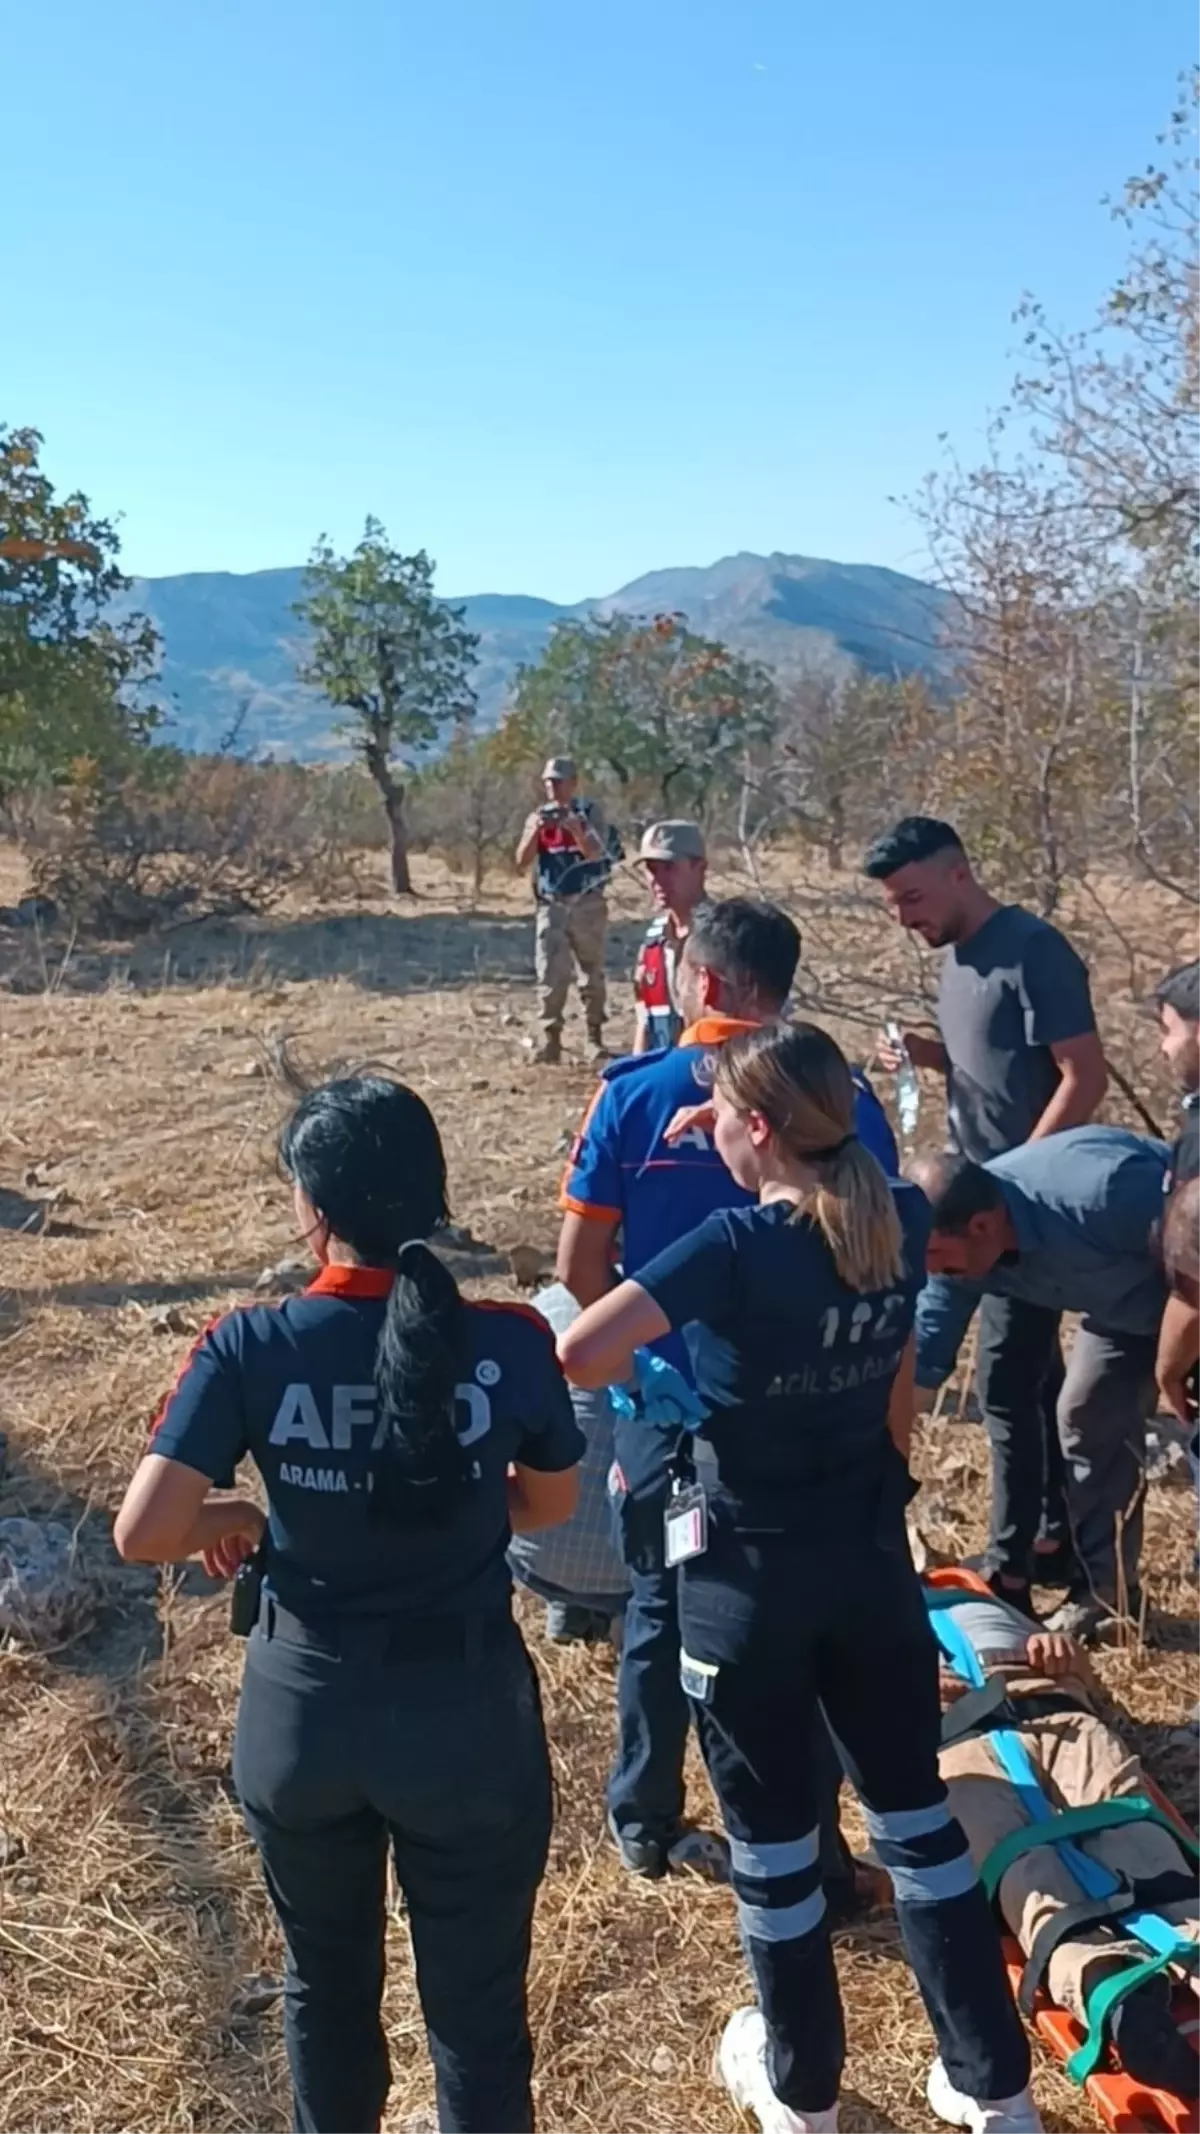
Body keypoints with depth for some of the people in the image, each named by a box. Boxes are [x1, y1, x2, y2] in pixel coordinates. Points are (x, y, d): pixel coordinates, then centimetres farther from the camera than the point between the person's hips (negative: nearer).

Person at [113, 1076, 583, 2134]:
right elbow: (550, 1502, 1)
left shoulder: (248, 1348, -17)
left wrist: (239, 1518, 1)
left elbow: (143, 1533, -19)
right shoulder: (511, 1343, -15)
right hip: (471, 1711, -1)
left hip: (304, 1709, 1)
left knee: (328, 1981, 28)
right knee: (478, 1998, 20)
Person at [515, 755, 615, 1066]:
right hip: (551, 907, 2)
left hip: (588, 905, -1)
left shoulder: (590, 812, -2)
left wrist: (577, 830, -33)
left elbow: (595, 853, -15)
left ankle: (595, 1035, 17)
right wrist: (535, 831, -20)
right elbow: (522, 860, -3)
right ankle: (550, 1039, -5)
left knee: (592, 972, 7)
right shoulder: (538, 816, 6)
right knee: (550, 974, -6)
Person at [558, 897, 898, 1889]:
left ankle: (646, 1820, 37)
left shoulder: (633, 1094, -10)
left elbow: (580, 1263, -7)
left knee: (660, 1611, 20)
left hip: (665, 1407, 1)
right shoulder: (843, 1099, -10)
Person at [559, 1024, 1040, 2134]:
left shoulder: (737, 1245, -25)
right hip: (872, 1553, 5)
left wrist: (641, 1372, -13)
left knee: (773, 1831, 16)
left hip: (747, 1574, -5)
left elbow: (578, 1354, -31)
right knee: (915, 1808, 20)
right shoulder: (906, 1221, -8)